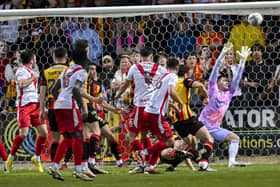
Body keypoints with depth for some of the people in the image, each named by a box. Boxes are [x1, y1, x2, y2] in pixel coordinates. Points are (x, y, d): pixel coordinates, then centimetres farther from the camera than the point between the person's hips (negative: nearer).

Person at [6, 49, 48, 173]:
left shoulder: (31, 72, 20)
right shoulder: (22, 70, -7)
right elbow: (22, 84, -25)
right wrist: (33, 78, -13)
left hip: (35, 104, 8)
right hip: (24, 105, -8)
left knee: (44, 132, 0)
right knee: (23, 134, -14)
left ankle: (37, 158, 14)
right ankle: (11, 157, 3)